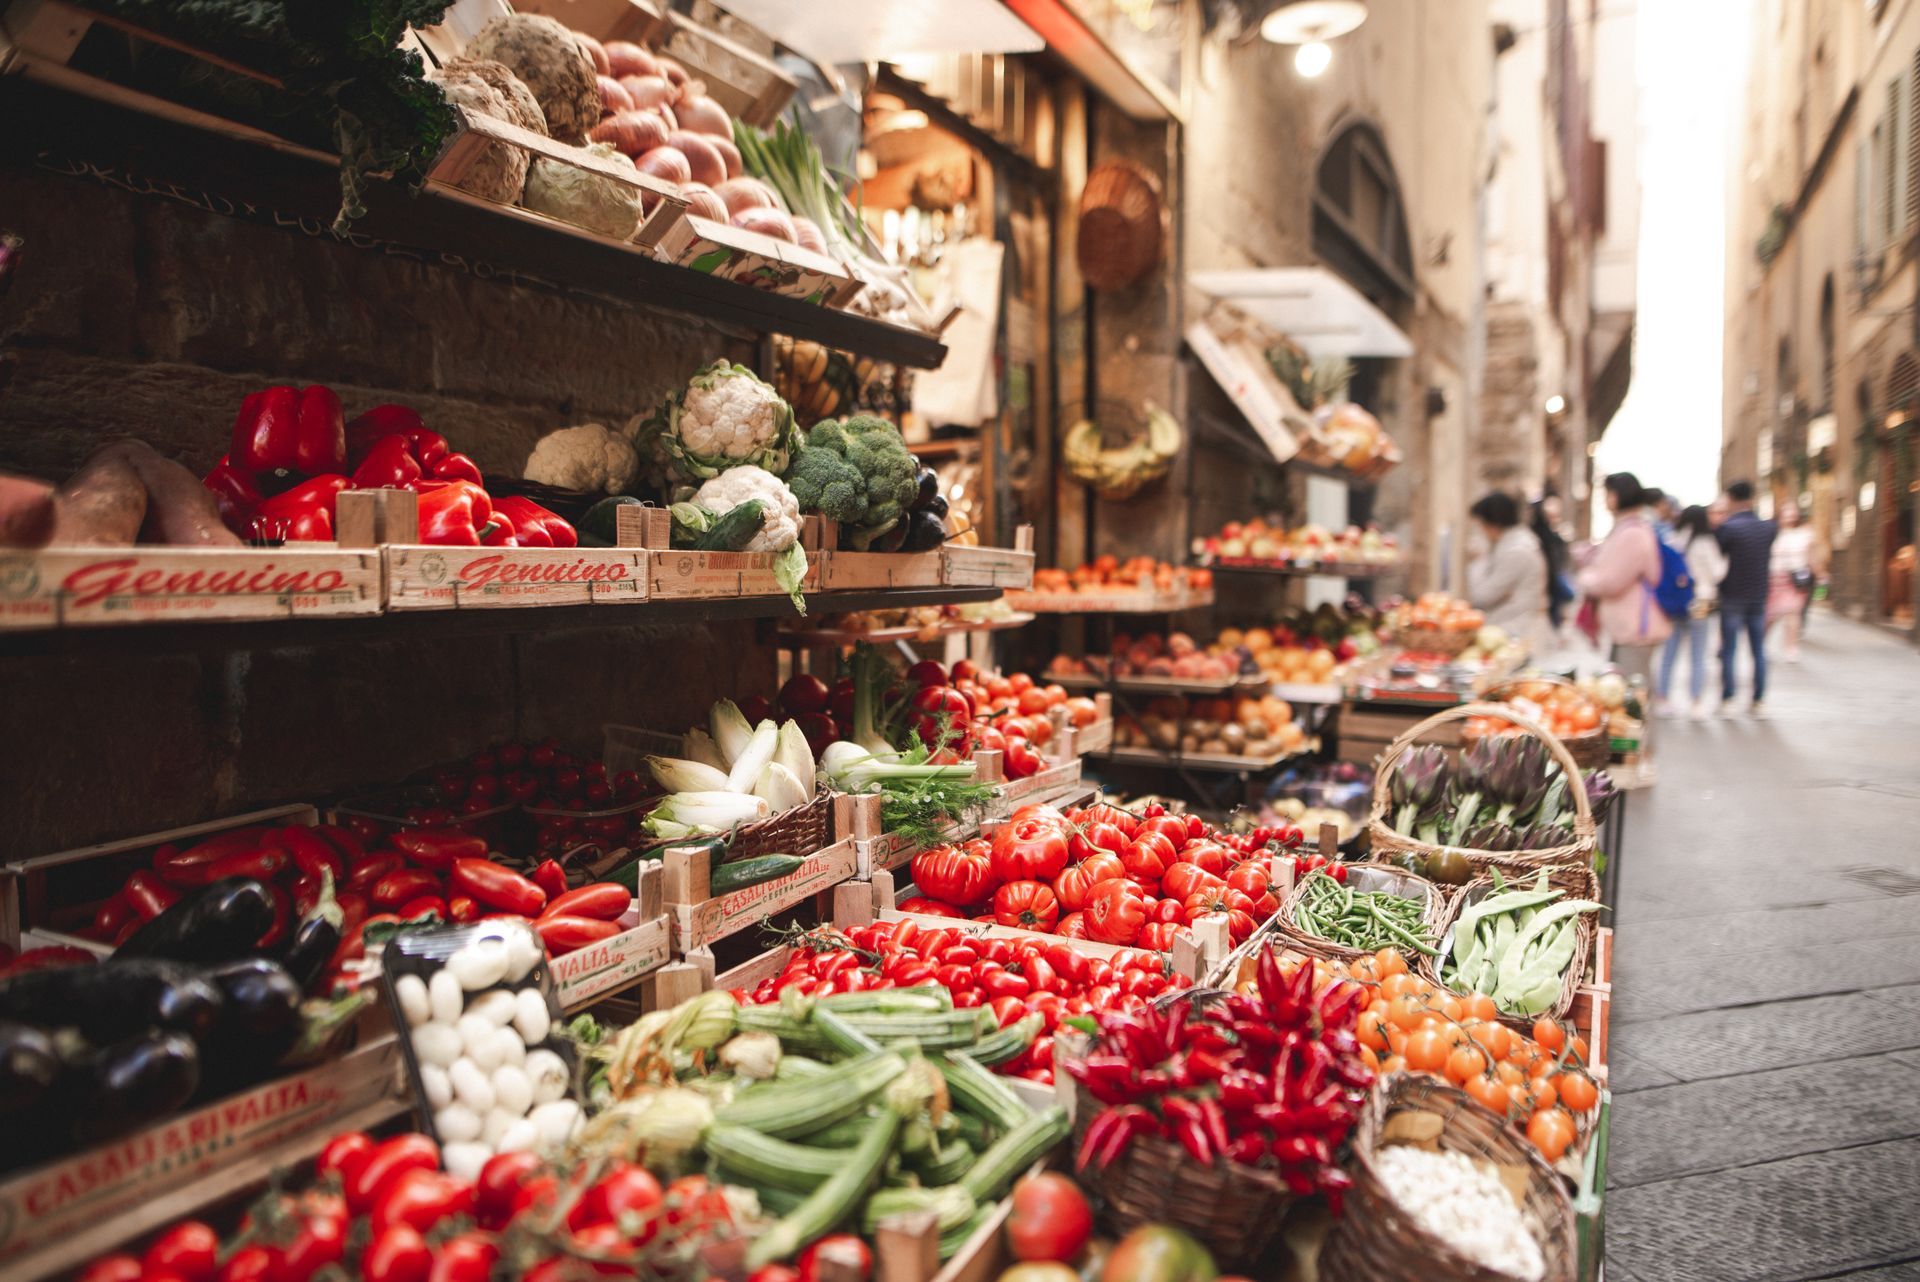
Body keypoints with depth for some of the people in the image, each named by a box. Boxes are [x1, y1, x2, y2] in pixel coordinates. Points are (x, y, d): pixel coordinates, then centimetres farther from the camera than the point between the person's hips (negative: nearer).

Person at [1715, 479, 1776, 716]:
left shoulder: (1727, 528, -13)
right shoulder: (1768, 527, 2)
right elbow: (1769, 556, 13)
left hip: (1732, 597, -4)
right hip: (1759, 597, 4)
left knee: (1729, 650, 2)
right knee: (1758, 649, 9)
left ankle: (1727, 701, 3)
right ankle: (1759, 701, 10)